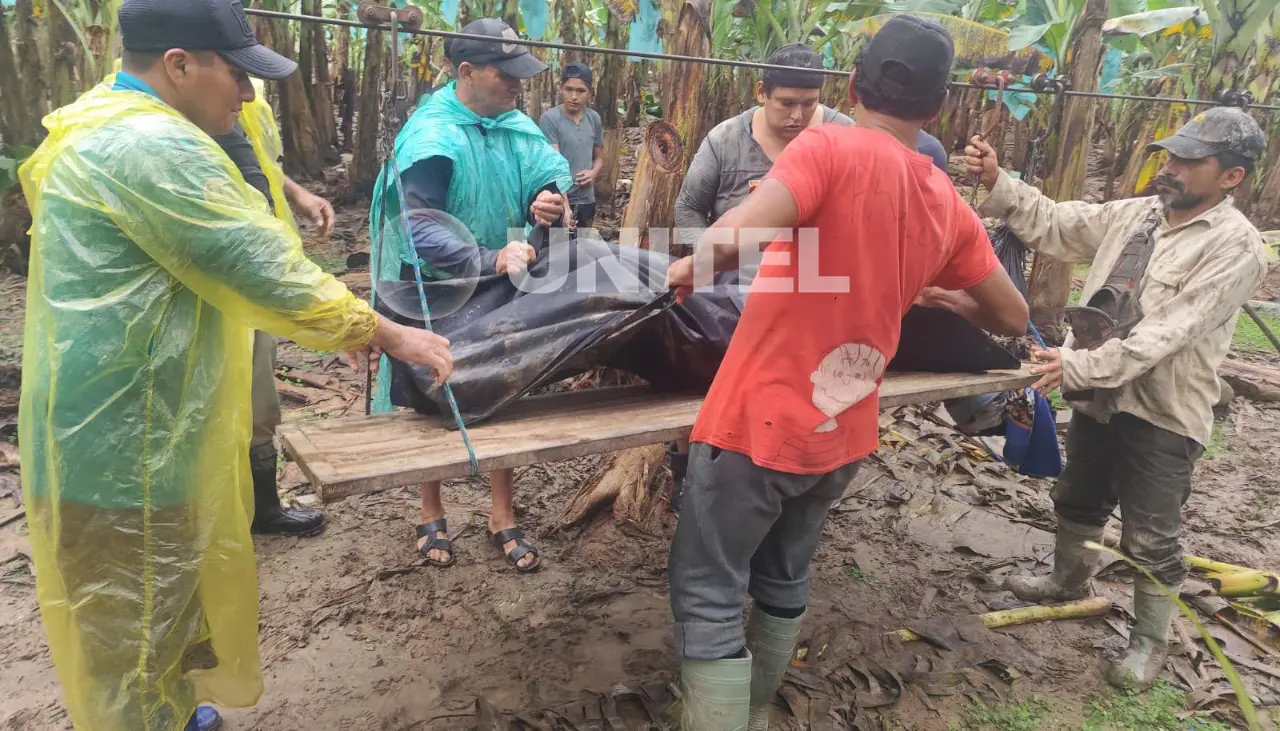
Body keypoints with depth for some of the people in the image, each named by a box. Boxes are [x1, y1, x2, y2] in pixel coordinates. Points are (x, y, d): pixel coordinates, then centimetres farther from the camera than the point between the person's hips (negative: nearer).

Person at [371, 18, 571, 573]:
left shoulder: (517, 126, -4)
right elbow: (419, 228, -33)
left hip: (501, 294, 5)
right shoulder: (431, 135, -24)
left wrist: (551, 198, -29)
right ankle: (432, 515, 33)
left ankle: (502, 516, 29)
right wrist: (490, 261, -42)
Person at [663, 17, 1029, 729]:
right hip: (843, 433, 6)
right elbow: (1014, 318, 15)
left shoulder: (831, 147, -13)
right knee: (785, 581, 25)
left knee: (709, 597, 8)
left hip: (761, 420, -6)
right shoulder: (952, 208, 4)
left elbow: (736, 236, -30)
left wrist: (690, 268, -9)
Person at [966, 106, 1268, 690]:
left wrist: (1080, 365, -32)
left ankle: (1149, 640, 28)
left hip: (1162, 413, -6)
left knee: (1151, 537, 7)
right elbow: (1051, 224, 3)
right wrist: (996, 182, -11)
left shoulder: (1235, 246, -17)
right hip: (1100, 396, 7)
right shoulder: (1134, 214, 3)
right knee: (1077, 501, 24)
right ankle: (1068, 581, 48)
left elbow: (1170, 331, -26)